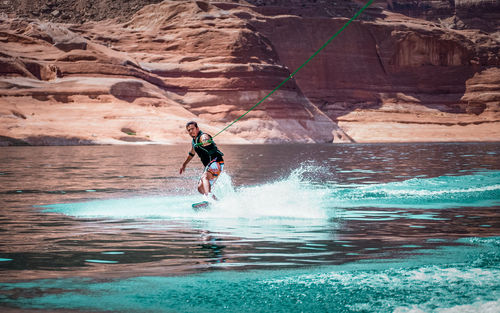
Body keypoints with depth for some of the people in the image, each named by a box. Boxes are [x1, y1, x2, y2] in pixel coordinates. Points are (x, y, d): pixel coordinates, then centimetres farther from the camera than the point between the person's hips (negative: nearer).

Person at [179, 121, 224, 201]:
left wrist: (205, 142, -58)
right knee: (201, 188, 6)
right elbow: (191, 154, 38)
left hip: (216, 162, -10)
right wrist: (184, 164, 46)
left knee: (204, 177, -35)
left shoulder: (203, 136, -9)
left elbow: (206, 140, -36)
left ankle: (209, 195, -58)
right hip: (209, 166, 10)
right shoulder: (193, 142, 18)